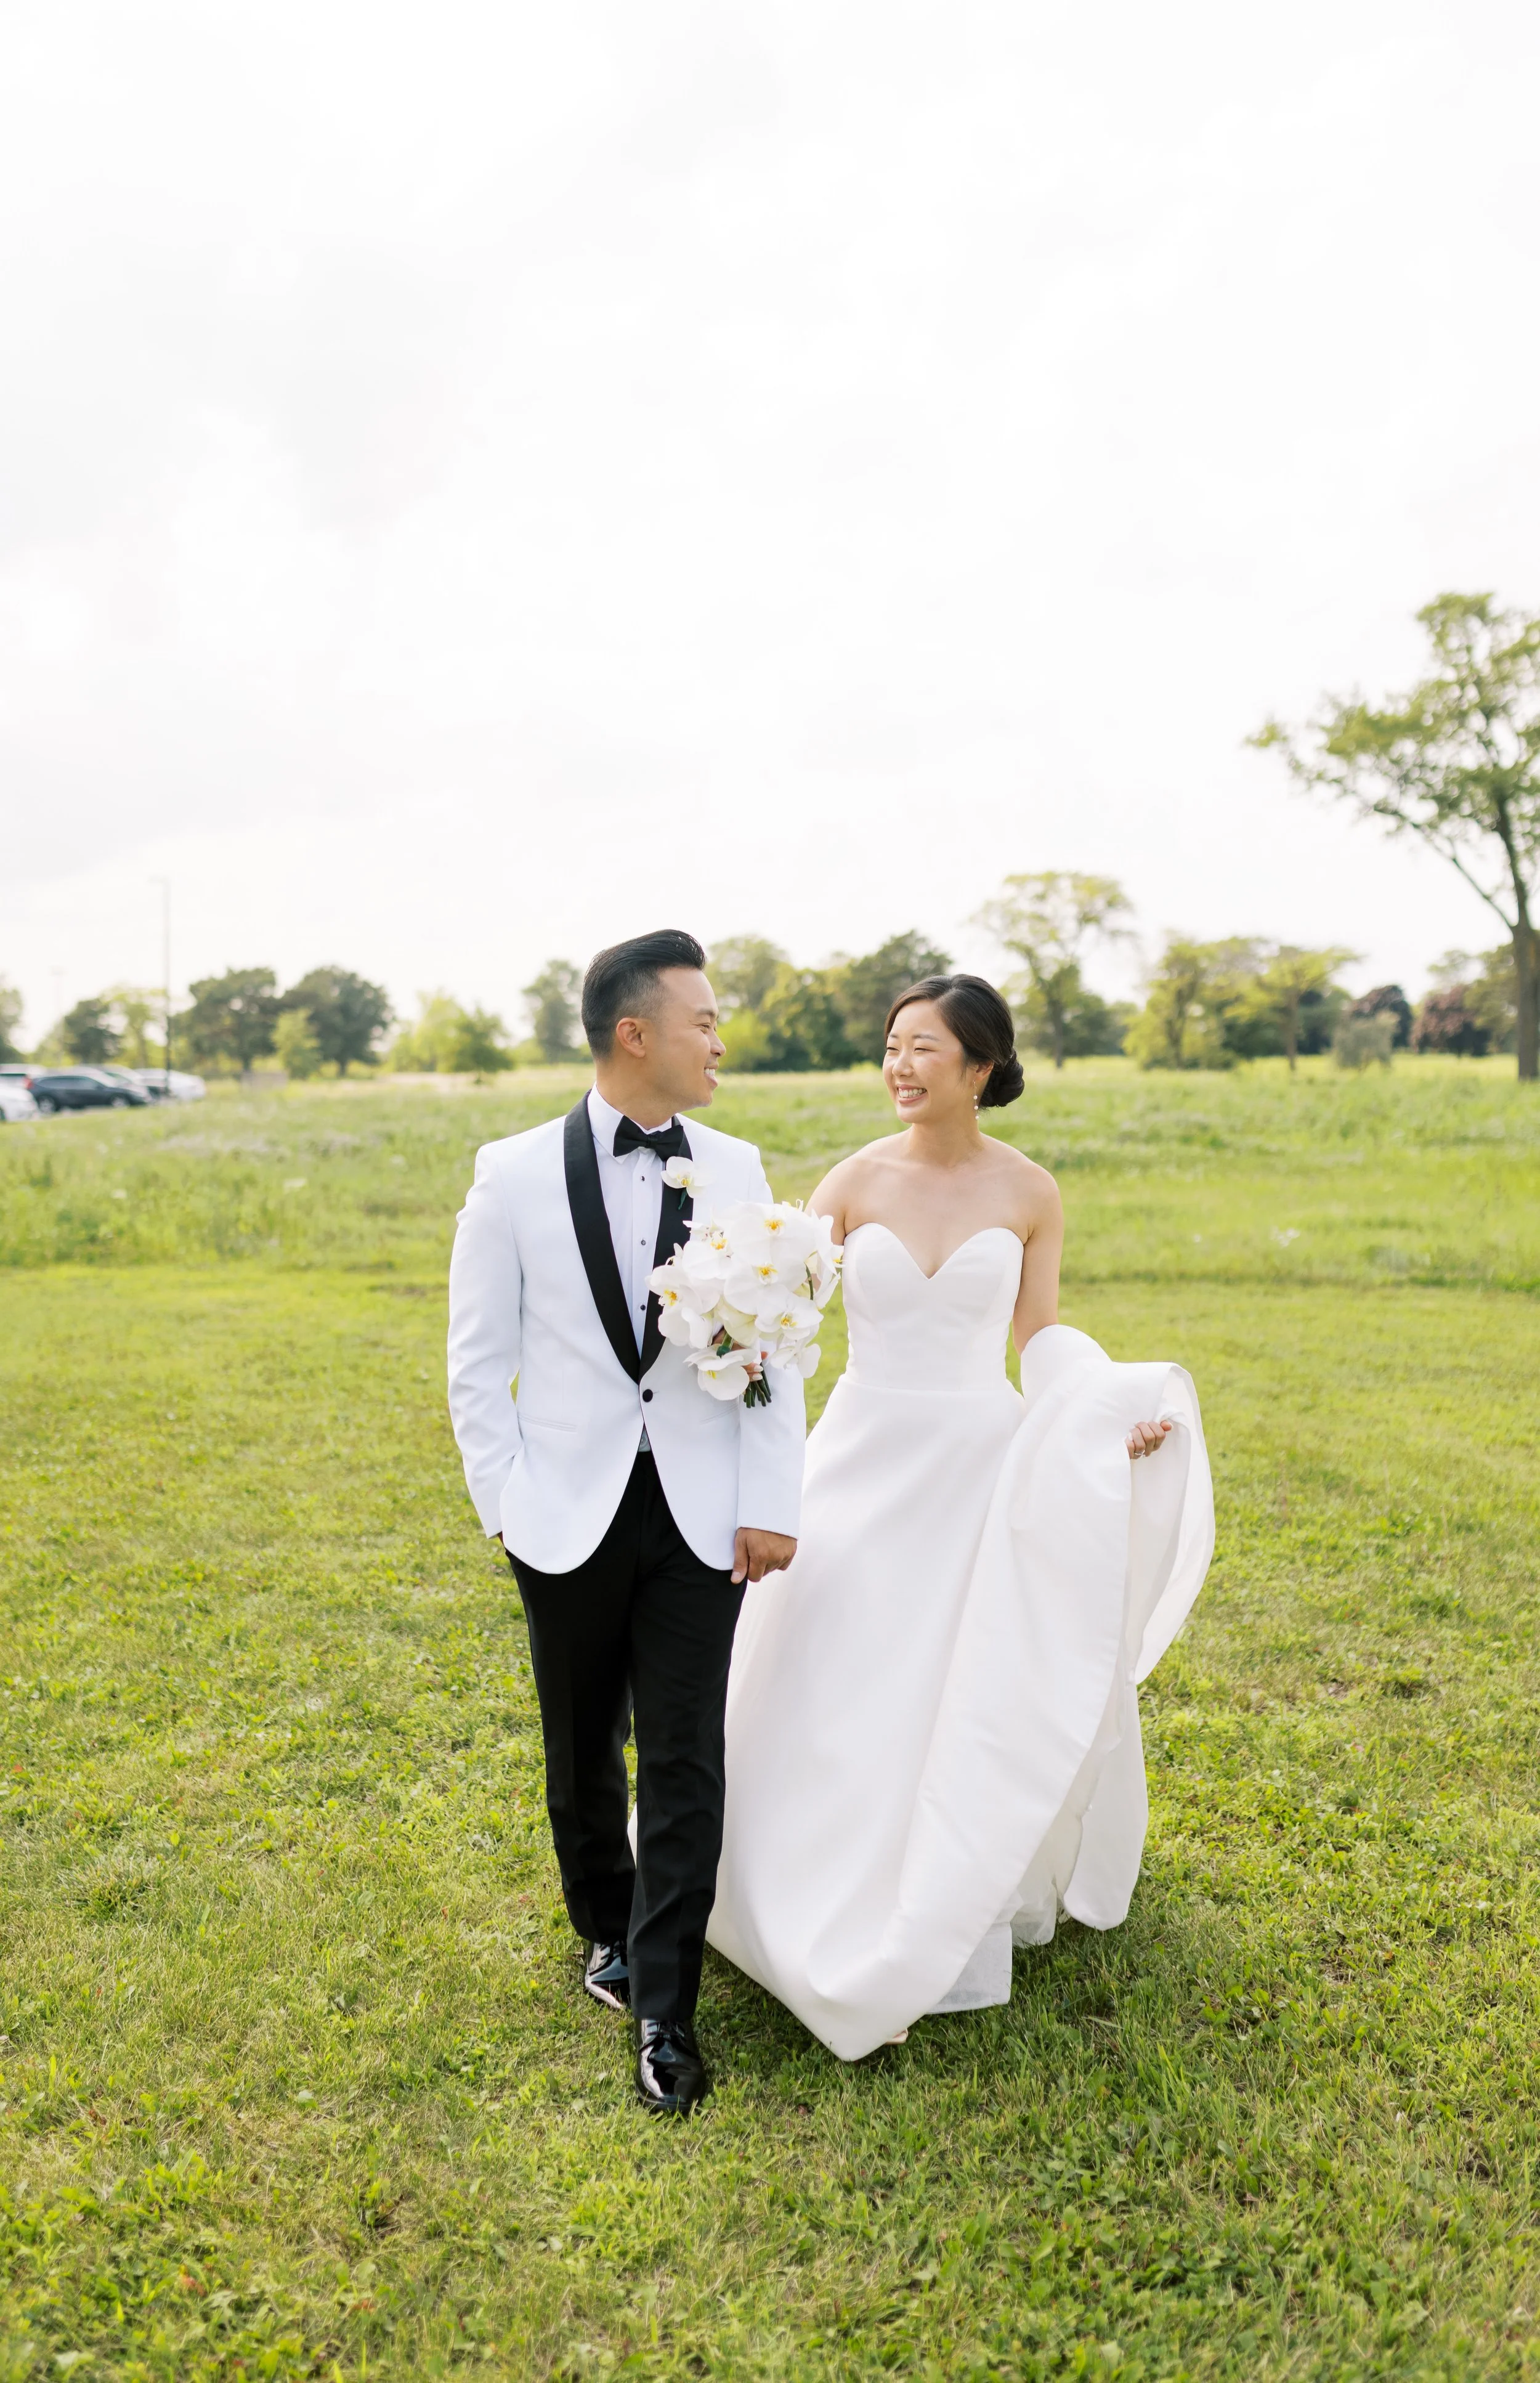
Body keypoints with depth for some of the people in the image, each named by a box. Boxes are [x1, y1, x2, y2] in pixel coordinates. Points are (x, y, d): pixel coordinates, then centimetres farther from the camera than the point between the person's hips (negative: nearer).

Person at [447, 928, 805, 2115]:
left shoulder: (736, 1168, 1)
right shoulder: (516, 1173, -5)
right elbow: (478, 1358, 0)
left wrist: (771, 1507, -3)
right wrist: (502, 1503, -4)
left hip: (698, 1515, 1)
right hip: (569, 1516, 0)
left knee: (687, 1765, 2)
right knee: (583, 1752, 16)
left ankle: (664, 2014, 17)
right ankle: (608, 1930, 42)